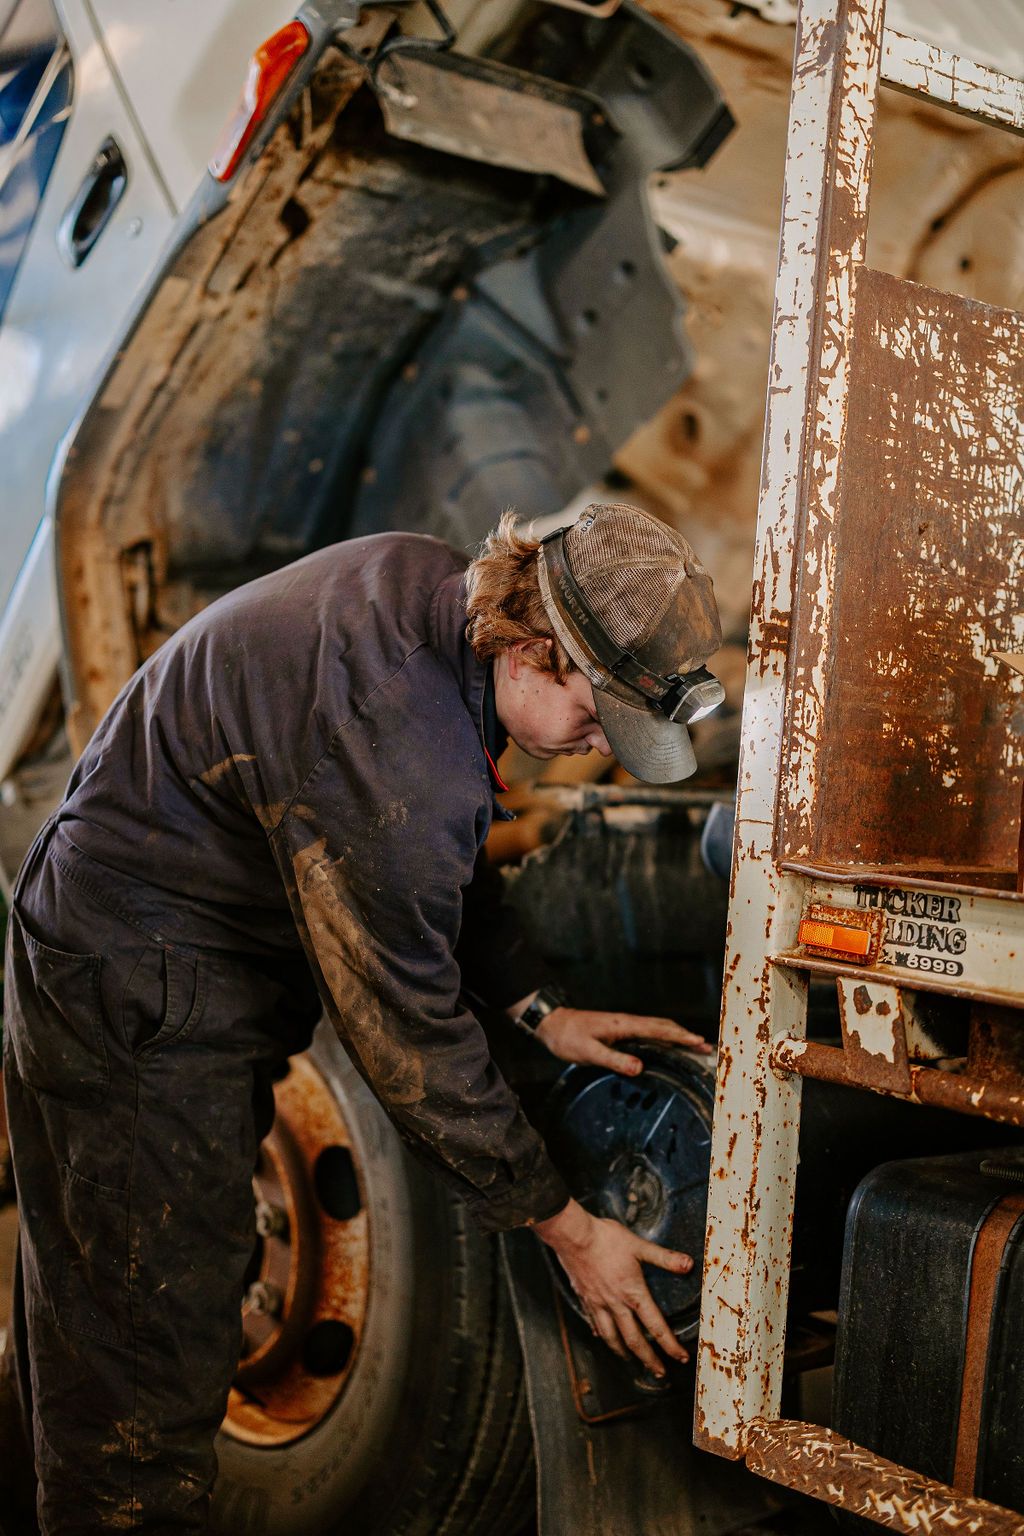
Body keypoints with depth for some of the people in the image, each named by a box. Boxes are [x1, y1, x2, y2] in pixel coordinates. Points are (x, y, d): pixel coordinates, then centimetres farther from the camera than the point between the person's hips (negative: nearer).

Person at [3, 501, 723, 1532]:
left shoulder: (425, 587, -4)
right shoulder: (392, 755, -34)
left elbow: (437, 866, 10)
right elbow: (407, 1032, -25)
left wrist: (540, 1009, 7)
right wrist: (566, 1228, -15)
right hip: (145, 1004, -10)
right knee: (153, 1337, 1)